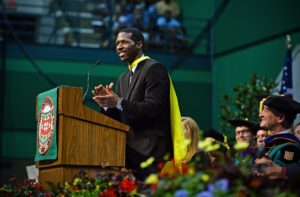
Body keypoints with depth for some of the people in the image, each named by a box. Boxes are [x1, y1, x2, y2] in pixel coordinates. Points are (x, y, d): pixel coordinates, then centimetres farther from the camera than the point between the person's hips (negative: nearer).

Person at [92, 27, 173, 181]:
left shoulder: (154, 69, -5)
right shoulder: (123, 79, 20)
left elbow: (153, 108, -15)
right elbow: (121, 118, 17)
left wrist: (119, 103, -21)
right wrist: (108, 104, -3)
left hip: (150, 149, -8)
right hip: (130, 149, 8)